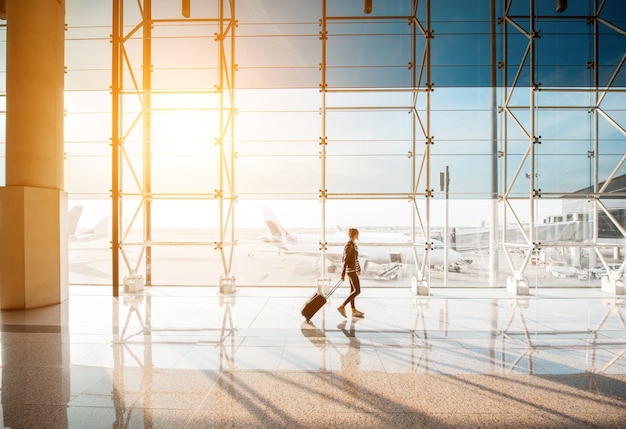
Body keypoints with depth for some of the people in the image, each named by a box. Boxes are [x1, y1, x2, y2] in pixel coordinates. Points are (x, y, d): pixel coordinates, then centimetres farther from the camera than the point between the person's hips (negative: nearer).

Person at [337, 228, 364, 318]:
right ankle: (342, 306, -5)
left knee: (353, 290, 13)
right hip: (351, 270, -10)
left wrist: (358, 268, 26)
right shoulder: (349, 245, -18)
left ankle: (353, 310, 21)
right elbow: (345, 260, -21)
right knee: (357, 291, -8)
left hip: (353, 270, 10)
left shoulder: (354, 244, 11)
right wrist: (343, 274, -22)